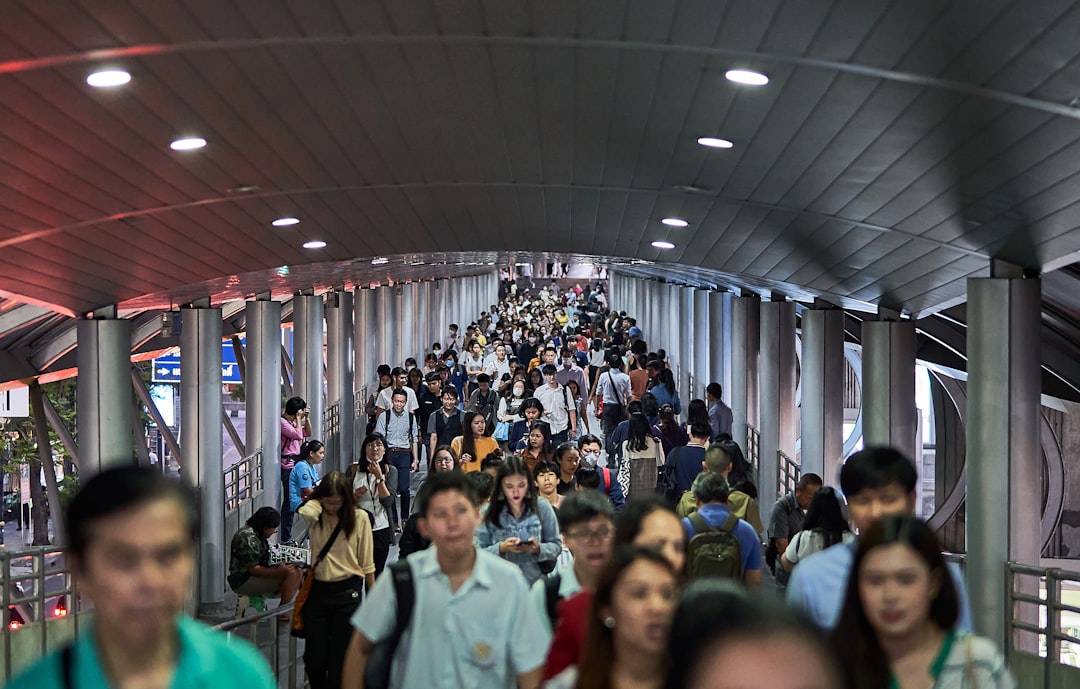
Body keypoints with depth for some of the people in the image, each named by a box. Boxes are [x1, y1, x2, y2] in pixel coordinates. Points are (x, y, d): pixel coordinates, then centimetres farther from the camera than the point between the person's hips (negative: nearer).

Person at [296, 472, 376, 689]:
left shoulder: (359, 518, -5)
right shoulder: (315, 515, -3)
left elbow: (367, 563, 1)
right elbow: (305, 513, -31)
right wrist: (318, 502, -11)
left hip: (347, 591, -1)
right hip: (317, 588, 1)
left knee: (340, 654, 5)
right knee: (314, 655, 5)